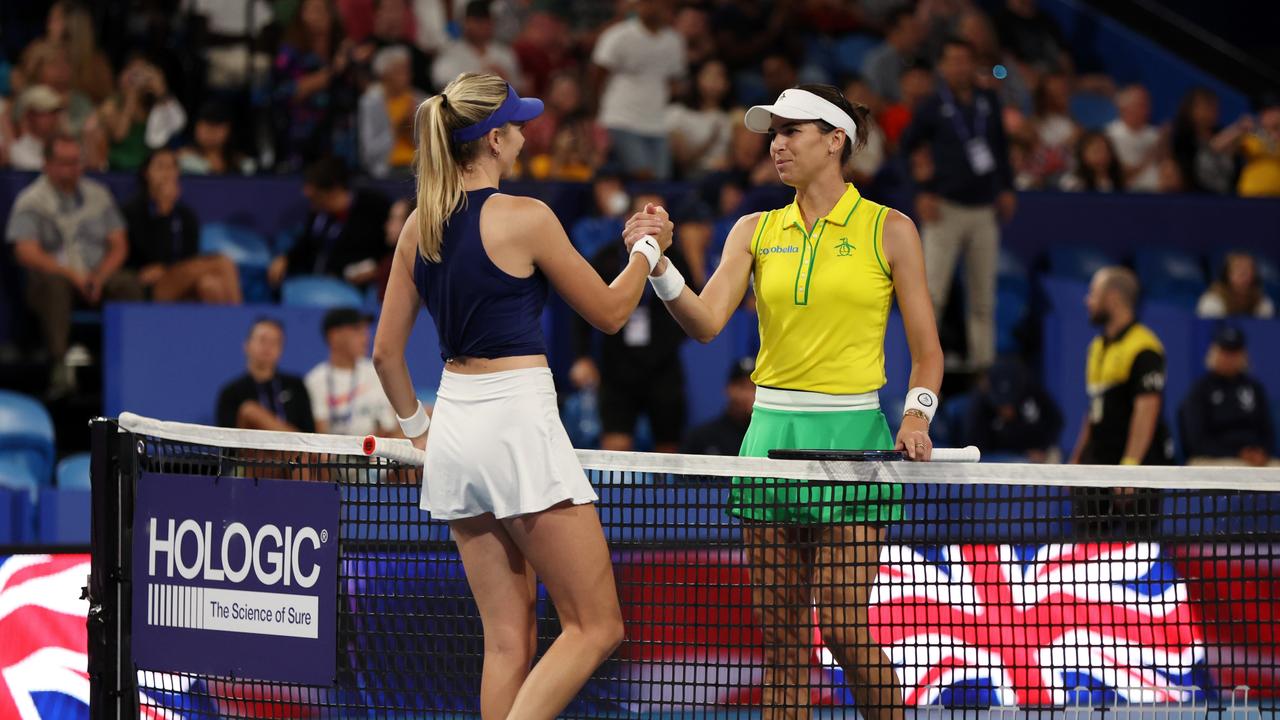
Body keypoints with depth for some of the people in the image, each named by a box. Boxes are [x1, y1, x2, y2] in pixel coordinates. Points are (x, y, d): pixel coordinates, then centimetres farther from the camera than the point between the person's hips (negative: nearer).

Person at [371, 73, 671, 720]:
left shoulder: (420, 225, 8)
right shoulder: (524, 218, -10)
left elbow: (386, 352, 13)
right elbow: (609, 312, 1)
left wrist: (417, 426, 26)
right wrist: (646, 249, 17)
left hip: (454, 427, 7)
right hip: (518, 423, -7)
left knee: (508, 639, 9)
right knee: (595, 626, -2)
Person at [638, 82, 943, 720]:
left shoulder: (888, 230, 1)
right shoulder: (757, 231, 10)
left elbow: (926, 351, 3)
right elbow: (706, 321, -3)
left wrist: (917, 414, -14)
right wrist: (657, 267, -19)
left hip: (851, 436, -4)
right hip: (771, 432, 4)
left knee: (842, 627, -10)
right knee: (780, 634, 4)